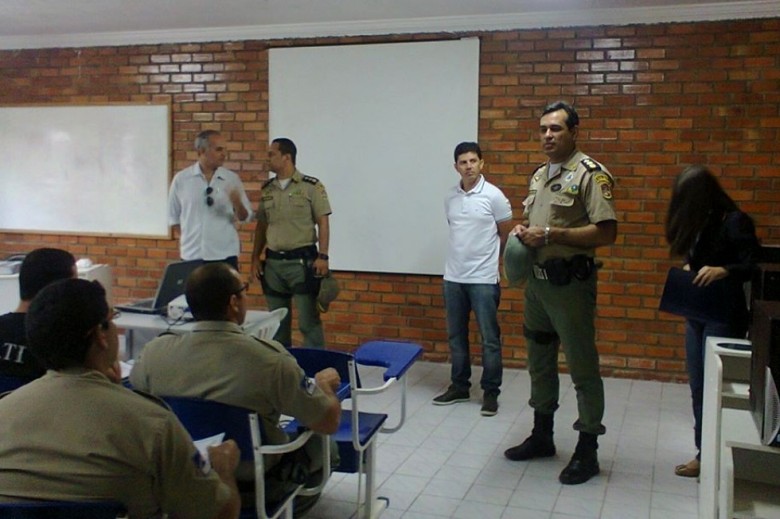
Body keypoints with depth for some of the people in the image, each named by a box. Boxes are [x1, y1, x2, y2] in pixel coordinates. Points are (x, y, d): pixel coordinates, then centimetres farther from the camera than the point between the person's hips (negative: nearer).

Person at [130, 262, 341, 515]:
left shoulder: (156, 351, -17)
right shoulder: (270, 359, -27)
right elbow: (329, 422, -17)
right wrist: (324, 384, 5)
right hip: (254, 486, -4)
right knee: (322, 444, 23)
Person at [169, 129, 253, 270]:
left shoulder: (232, 179, 0)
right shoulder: (181, 179, 1)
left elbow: (245, 217, 2)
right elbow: (173, 216, 11)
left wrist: (237, 204, -17)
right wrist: (187, 239, 6)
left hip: (225, 255, 0)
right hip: (192, 255, 0)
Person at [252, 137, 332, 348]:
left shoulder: (311, 186, -5)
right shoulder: (267, 189, 10)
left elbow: (323, 223, -7)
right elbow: (261, 225, 14)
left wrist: (322, 256, -14)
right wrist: (255, 257, 10)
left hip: (302, 260, -5)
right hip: (273, 262, 5)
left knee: (308, 320, -2)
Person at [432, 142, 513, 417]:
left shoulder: (493, 195, -8)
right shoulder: (450, 197, 5)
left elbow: (506, 235, 1)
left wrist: (484, 257, 8)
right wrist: (464, 256, 11)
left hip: (484, 279, -5)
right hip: (453, 277, 5)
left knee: (489, 339, 2)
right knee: (456, 337, 13)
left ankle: (490, 393, 12)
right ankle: (459, 387, 26)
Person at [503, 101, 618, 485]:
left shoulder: (589, 174, -12)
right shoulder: (539, 174, 13)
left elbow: (606, 232, -20)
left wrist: (551, 234, -21)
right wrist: (522, 231, 2)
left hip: (570, 283, -8)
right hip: (537, 281, 9)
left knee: (582, 367, 0)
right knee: (540, 360, 17)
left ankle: (587, 451, 13)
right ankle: (542, 436, 32)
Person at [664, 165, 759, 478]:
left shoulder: (736, 222, -11)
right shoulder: (700, 224, 12)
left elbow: (755, 267, -17)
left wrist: (723, 270, -33)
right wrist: (691, 269, -1)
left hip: (725, 317, -8)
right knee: (699, 390, 10)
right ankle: (704, 454, 20)